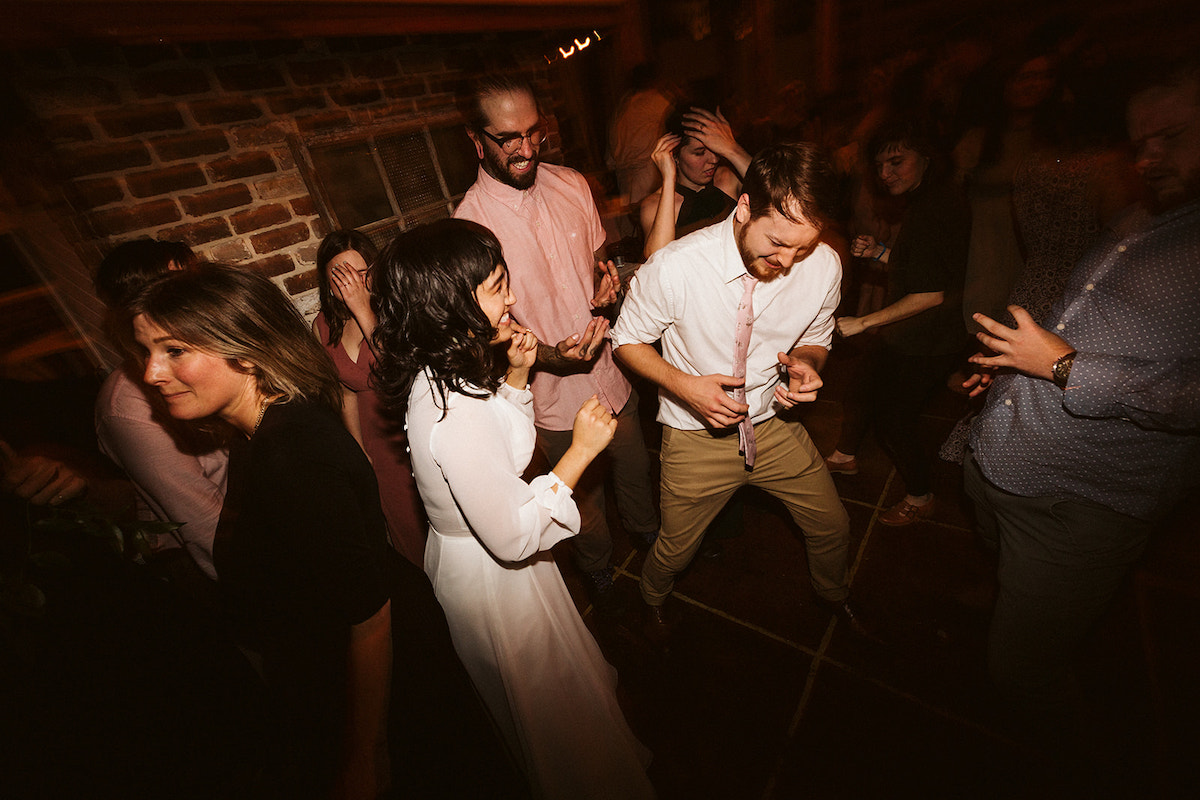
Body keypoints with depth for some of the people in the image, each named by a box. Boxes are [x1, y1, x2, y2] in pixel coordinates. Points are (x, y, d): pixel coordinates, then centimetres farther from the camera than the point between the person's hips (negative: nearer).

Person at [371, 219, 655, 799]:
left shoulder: (441, 370, -9)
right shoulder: (451, 414, -38)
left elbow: (499, 440, 8)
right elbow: (514, 537, -32)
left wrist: (516, 374, -7)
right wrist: (581, 450, -27)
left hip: (472, 554, 9)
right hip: (492, 577, -9)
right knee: (554, 712, 23)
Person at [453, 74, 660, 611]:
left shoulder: (572, 185, -3)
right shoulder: (470, 224, -19)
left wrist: (607, 280, -12)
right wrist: (553, 356, -30)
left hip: (613, 373, 5)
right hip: (556, 399, -4)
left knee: (634, 469, 27)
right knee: (587, 498, 18)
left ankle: (646, 531, 61)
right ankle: (597, 571, 52)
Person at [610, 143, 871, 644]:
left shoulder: (824, 266, -15)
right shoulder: (673, 268, -27)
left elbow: (815, 339, 5)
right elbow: (629, 340, -11)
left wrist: (806, 363, -20)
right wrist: (686, 386, -27)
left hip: (775, 425, 4)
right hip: (696, 435, -3)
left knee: (833, 527, 20)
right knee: (676, 548, 15)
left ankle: (832, 592, 58)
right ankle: (653, 598, 54)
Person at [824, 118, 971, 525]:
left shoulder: (935, 209, -25)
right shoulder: (928, 200, 7)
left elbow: (931, 294, -28)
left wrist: (864, 322, -23)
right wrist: (879, 252, 5)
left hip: (926, 343, -10)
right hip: (906, 334, 10)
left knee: (895, 417, 3)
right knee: (863, 389, 19)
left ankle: (920, 498, 26)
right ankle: (844, 456, 41)